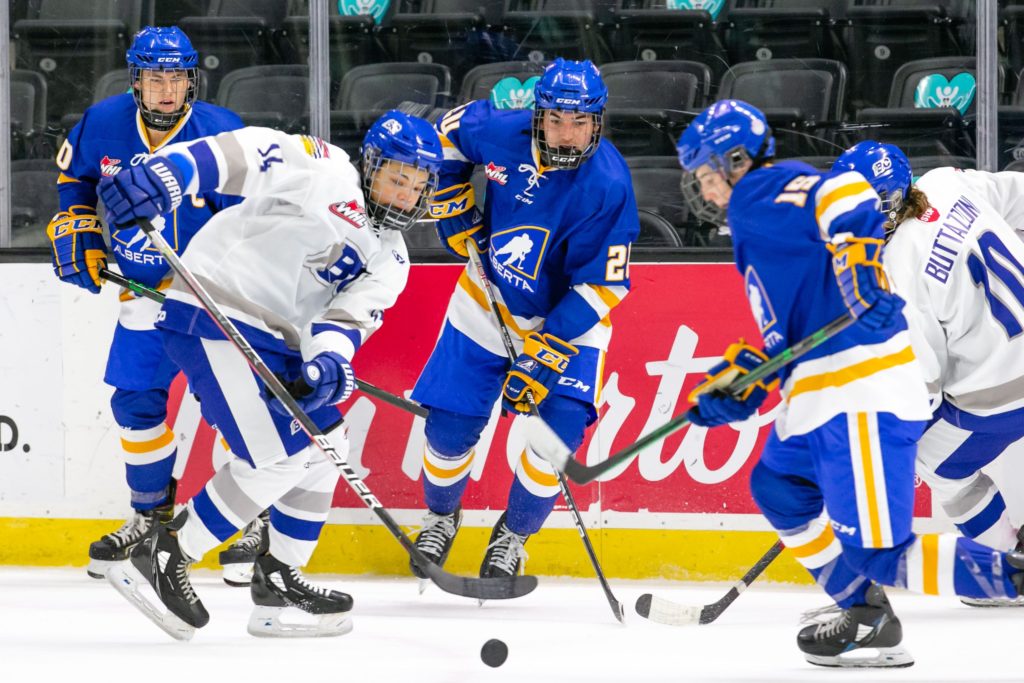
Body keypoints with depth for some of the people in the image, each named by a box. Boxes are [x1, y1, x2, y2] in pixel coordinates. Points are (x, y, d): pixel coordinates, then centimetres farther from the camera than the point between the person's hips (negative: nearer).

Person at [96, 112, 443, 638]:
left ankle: (277, 582, 22)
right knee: (277, 456, -16)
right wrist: (165, 174, -36)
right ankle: (159, 561, -11)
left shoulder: (389, 260, 13)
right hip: (209, 318, -10)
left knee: (325, 444, 13)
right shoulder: (324, 170, -8)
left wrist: (328, 360, -25)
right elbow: (240, 153, -19)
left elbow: (349, 316, -2)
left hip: (271, 339, 10)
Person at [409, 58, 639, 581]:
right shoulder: (500, 132, -19)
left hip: (567, 317, -3)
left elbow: (599, 287, -25)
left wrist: (543, 356, -29)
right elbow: (449, 131, 6)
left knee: (559, 427, -18)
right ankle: (441, 515, 32)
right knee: (450, 423, 0)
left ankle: (514, 534, 8)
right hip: (488, 303, 3)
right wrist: (451, 203, -2)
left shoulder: (606, 186, -27)